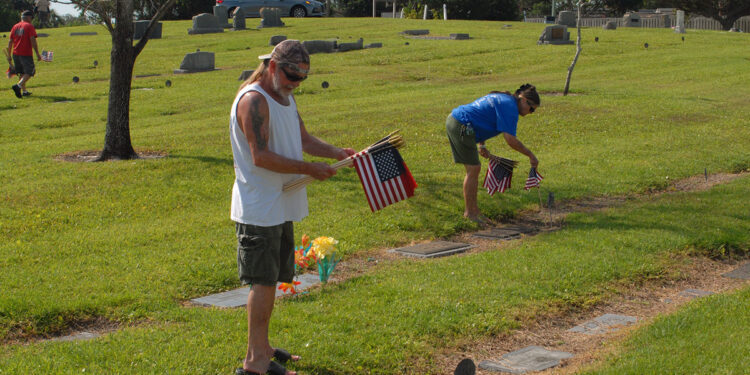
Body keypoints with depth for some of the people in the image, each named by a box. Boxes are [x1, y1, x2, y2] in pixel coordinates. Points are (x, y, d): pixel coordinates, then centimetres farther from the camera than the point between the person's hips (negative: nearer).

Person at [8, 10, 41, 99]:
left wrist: (9, 55, 17)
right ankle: (18, 86, -22)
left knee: (22, 73, 17)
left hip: (16, 54, 6)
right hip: (26, 54, -6)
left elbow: (10, 42, 12)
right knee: (30, 72, -3)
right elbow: (33, 40, -13)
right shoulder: (29, 26, -4)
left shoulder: (15, 26, 13)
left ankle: (24, 91, 18)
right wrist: (37, 53, -13)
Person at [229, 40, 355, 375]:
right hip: (259, 207, -9)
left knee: (271, 278, 15)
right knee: (263, 280, -7)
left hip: (281, 205, 10)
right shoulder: (254, 100, -16)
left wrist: (338, 153, 4)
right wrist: (310, 169, -19)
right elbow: (261, 157, -22)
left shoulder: (285, 97, 15)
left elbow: (304, 139, 21)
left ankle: (260, 347, 25)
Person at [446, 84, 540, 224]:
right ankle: (470, 212, 6)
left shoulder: (503, 99, 18)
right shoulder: (510, 107, -12)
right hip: (461, 127, -10)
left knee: (473, 170, 14)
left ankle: (473, 209, 21)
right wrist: (531, 155, -8)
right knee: (473, 169, -3)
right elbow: (510, 140, -18)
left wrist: (482, 145, 17)